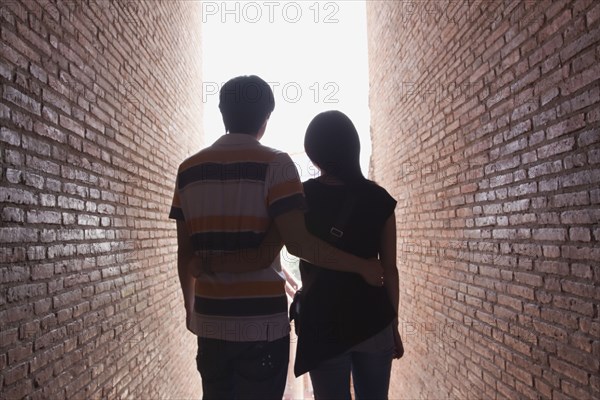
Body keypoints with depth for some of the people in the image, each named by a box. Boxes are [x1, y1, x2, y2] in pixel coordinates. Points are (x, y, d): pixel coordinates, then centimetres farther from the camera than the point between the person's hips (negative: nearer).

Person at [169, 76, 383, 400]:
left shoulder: (189, 169, 6)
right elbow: (298, 242, -18)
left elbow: (185, 252, 9)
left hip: (210, 321, 5)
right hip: (262, 323, -4)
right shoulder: (274, 164, -9)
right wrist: (362, 266, -7)